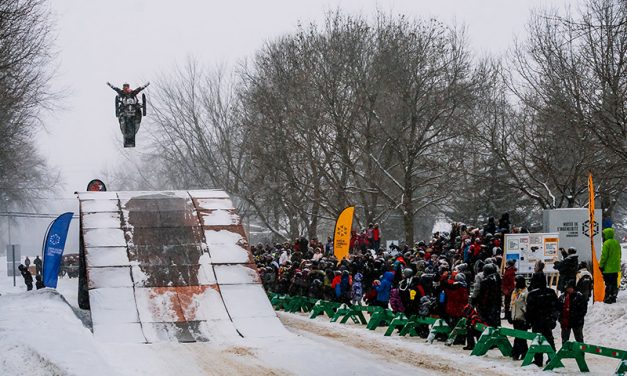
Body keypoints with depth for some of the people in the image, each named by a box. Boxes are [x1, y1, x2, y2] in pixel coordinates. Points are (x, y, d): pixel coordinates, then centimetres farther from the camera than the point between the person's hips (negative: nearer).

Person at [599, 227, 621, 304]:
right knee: (614, 283, 11)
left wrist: (601, 265, -10)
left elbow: (604, 256, -17)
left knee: (608, 283, -5)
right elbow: (619, 255, 19)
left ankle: (608, 298, -6)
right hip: (616, 268, 8)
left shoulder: (607, 243, -14)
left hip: (608, 268, -8)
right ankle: (613, 297, 16)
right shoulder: (616, 243, 12)